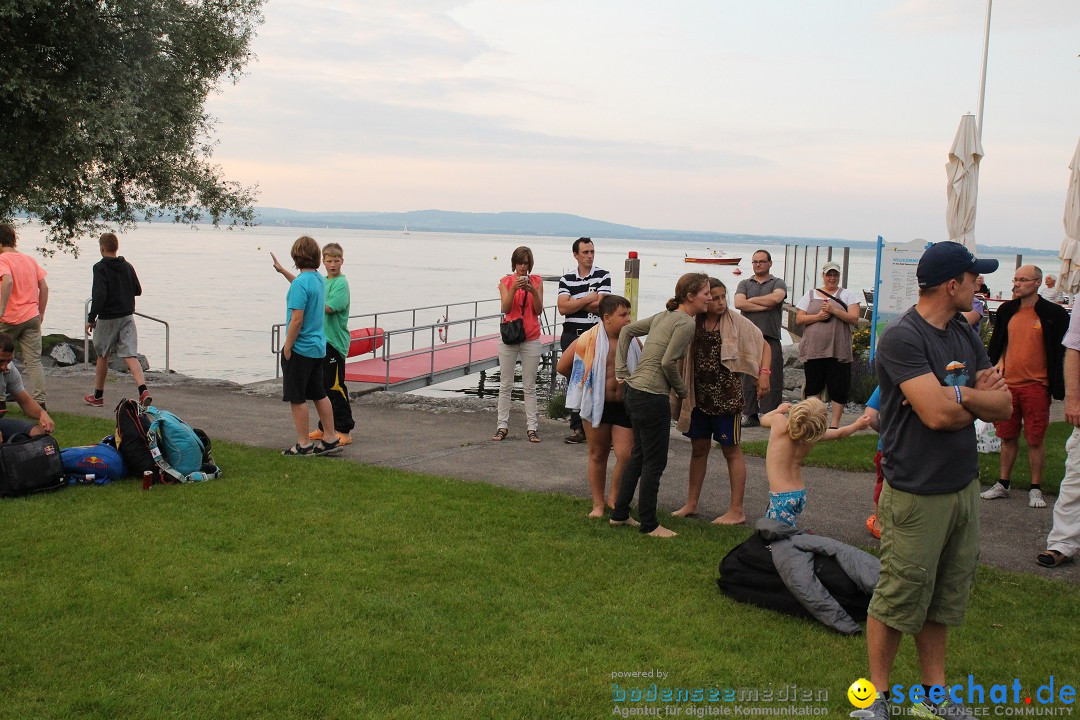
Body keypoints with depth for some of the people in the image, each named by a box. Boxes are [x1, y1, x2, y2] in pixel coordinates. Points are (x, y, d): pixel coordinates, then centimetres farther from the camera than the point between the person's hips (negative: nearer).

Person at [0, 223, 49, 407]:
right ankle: (39, 403, -3)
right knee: (34, 362, 3)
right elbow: (44, 287, 12)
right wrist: (41, 313, 18)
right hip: (32, 317, 5)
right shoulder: (29, 259, 12)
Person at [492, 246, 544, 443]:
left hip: (531, 339, 0)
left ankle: (532, 428, 5)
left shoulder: (537, 281, 5)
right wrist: (514, 289, -22)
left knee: (530, 386, 2)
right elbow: (505, 308, -9)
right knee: (505, 384, 3)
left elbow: (539, 310, -1)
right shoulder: (506, 281, 3)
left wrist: (533, 291, -16)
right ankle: (502, 426, 8)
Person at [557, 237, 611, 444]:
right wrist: (589, 298, -8)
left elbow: (601, 306, -11)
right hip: (571, 335, 3)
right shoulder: (566, 279, 8)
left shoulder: (603, 276, 2)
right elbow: (562, 308, -6)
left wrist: (574, 303, -6)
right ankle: (577, 428, 12)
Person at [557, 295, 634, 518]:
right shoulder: (588, 340, -9)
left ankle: (614, 497, 15)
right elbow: (563, 367, 2)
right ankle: (598, 504, 23)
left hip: (624, 406, 1)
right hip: (597, 405, -1)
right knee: (598, 455, 10)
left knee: (626, 455, -9)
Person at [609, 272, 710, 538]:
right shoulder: (685, 323, -13)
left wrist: (621, 369, 15)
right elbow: (668, 362, -20)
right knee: (654, 462, 2)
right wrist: (682, 390, -4)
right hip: (652, 397, -10)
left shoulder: (664, 316, 13)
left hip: (634, 391, 10)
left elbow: (627, 330, 19)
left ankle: (619, 514, 28)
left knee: (639, 456, 20)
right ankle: (649, 524, 11)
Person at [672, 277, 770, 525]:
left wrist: (763, 373, -13)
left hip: (727, 396, -4)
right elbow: (683, 358, 10)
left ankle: (737, 510, 8)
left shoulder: (736, 322, -5)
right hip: (699, 396, 4)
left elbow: (764, 346, 1)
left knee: (731, 450, 2)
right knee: (699, 448, 12)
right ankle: (691, 503, 23)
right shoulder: (693, 324, 3)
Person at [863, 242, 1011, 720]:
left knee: (944, 597, 17)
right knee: (898, 598, 2)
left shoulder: (965, 337, 10)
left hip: (964, 486, 8)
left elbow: (1003, 406, 4)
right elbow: (938, 414, -25)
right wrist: (979, 398, -5)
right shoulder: (903, 338, -16)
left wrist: (958, 395, -16)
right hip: (917, 494, -8)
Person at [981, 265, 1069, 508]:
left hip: (1036, 386, -4)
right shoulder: (1007, 310, 7)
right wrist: (999, 363, 7)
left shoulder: (1053, 313, -6)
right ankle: (1002, 484, 22)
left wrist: (1056, 386, -7)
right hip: (1008, 383, 4)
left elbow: (1060, 351, -4)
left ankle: (1035, 489, 13)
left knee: (1035, 440, 2)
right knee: (1007, 436, 12)